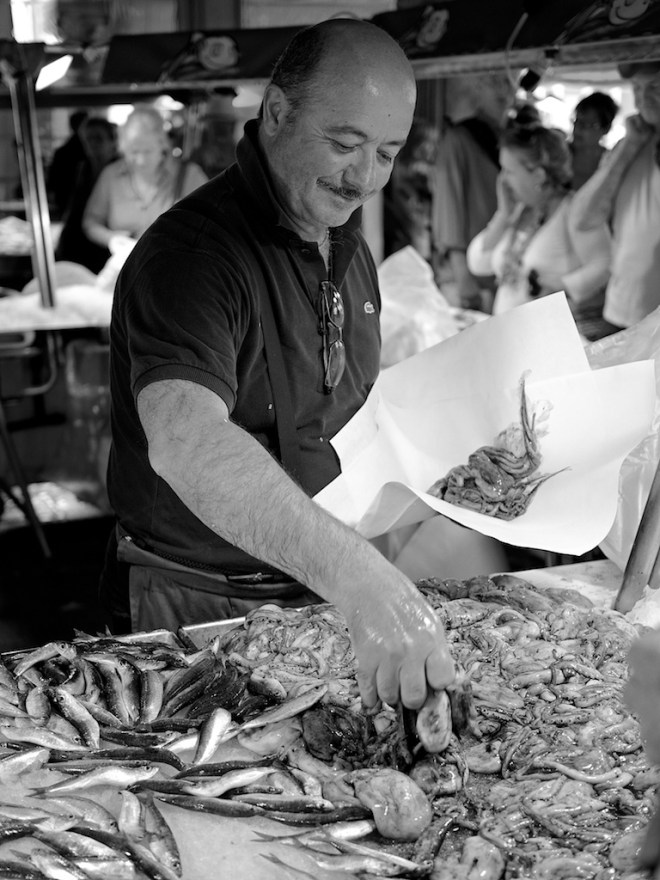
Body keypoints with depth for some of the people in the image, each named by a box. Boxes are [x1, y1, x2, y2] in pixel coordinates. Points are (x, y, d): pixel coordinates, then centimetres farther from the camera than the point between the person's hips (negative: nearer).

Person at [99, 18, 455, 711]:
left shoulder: (350, 250, 7)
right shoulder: (189, 254, -23)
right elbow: (185, 441, -41)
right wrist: (358, 578, -52)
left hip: (326, 593, 7)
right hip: (205, 607, -7)